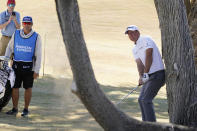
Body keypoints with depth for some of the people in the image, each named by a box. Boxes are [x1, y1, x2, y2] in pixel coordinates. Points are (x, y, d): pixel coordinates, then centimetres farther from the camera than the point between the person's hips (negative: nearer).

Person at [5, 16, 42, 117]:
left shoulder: (36, 37, -5)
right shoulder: (16, 34, 2)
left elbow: (38, 55, -6)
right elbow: (10, 47, 15)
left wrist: (37, 70, -10)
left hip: (29, 66, -2)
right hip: (16, 65, 2)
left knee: (28, 88, 4)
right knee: (15, 87, 2)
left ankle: (26, 109, 13)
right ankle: (14, 109, 11)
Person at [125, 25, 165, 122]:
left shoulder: (146, 40, -6)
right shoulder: (134, 49, 18)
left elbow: (149, 56, -17)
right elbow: (139, 63, 3)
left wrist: (146, 73, -21)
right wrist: (141, 76, -16)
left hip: (157, 73, -9)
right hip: (149, 76, 9)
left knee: (146, 99, -16)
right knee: (141, 100, 11)